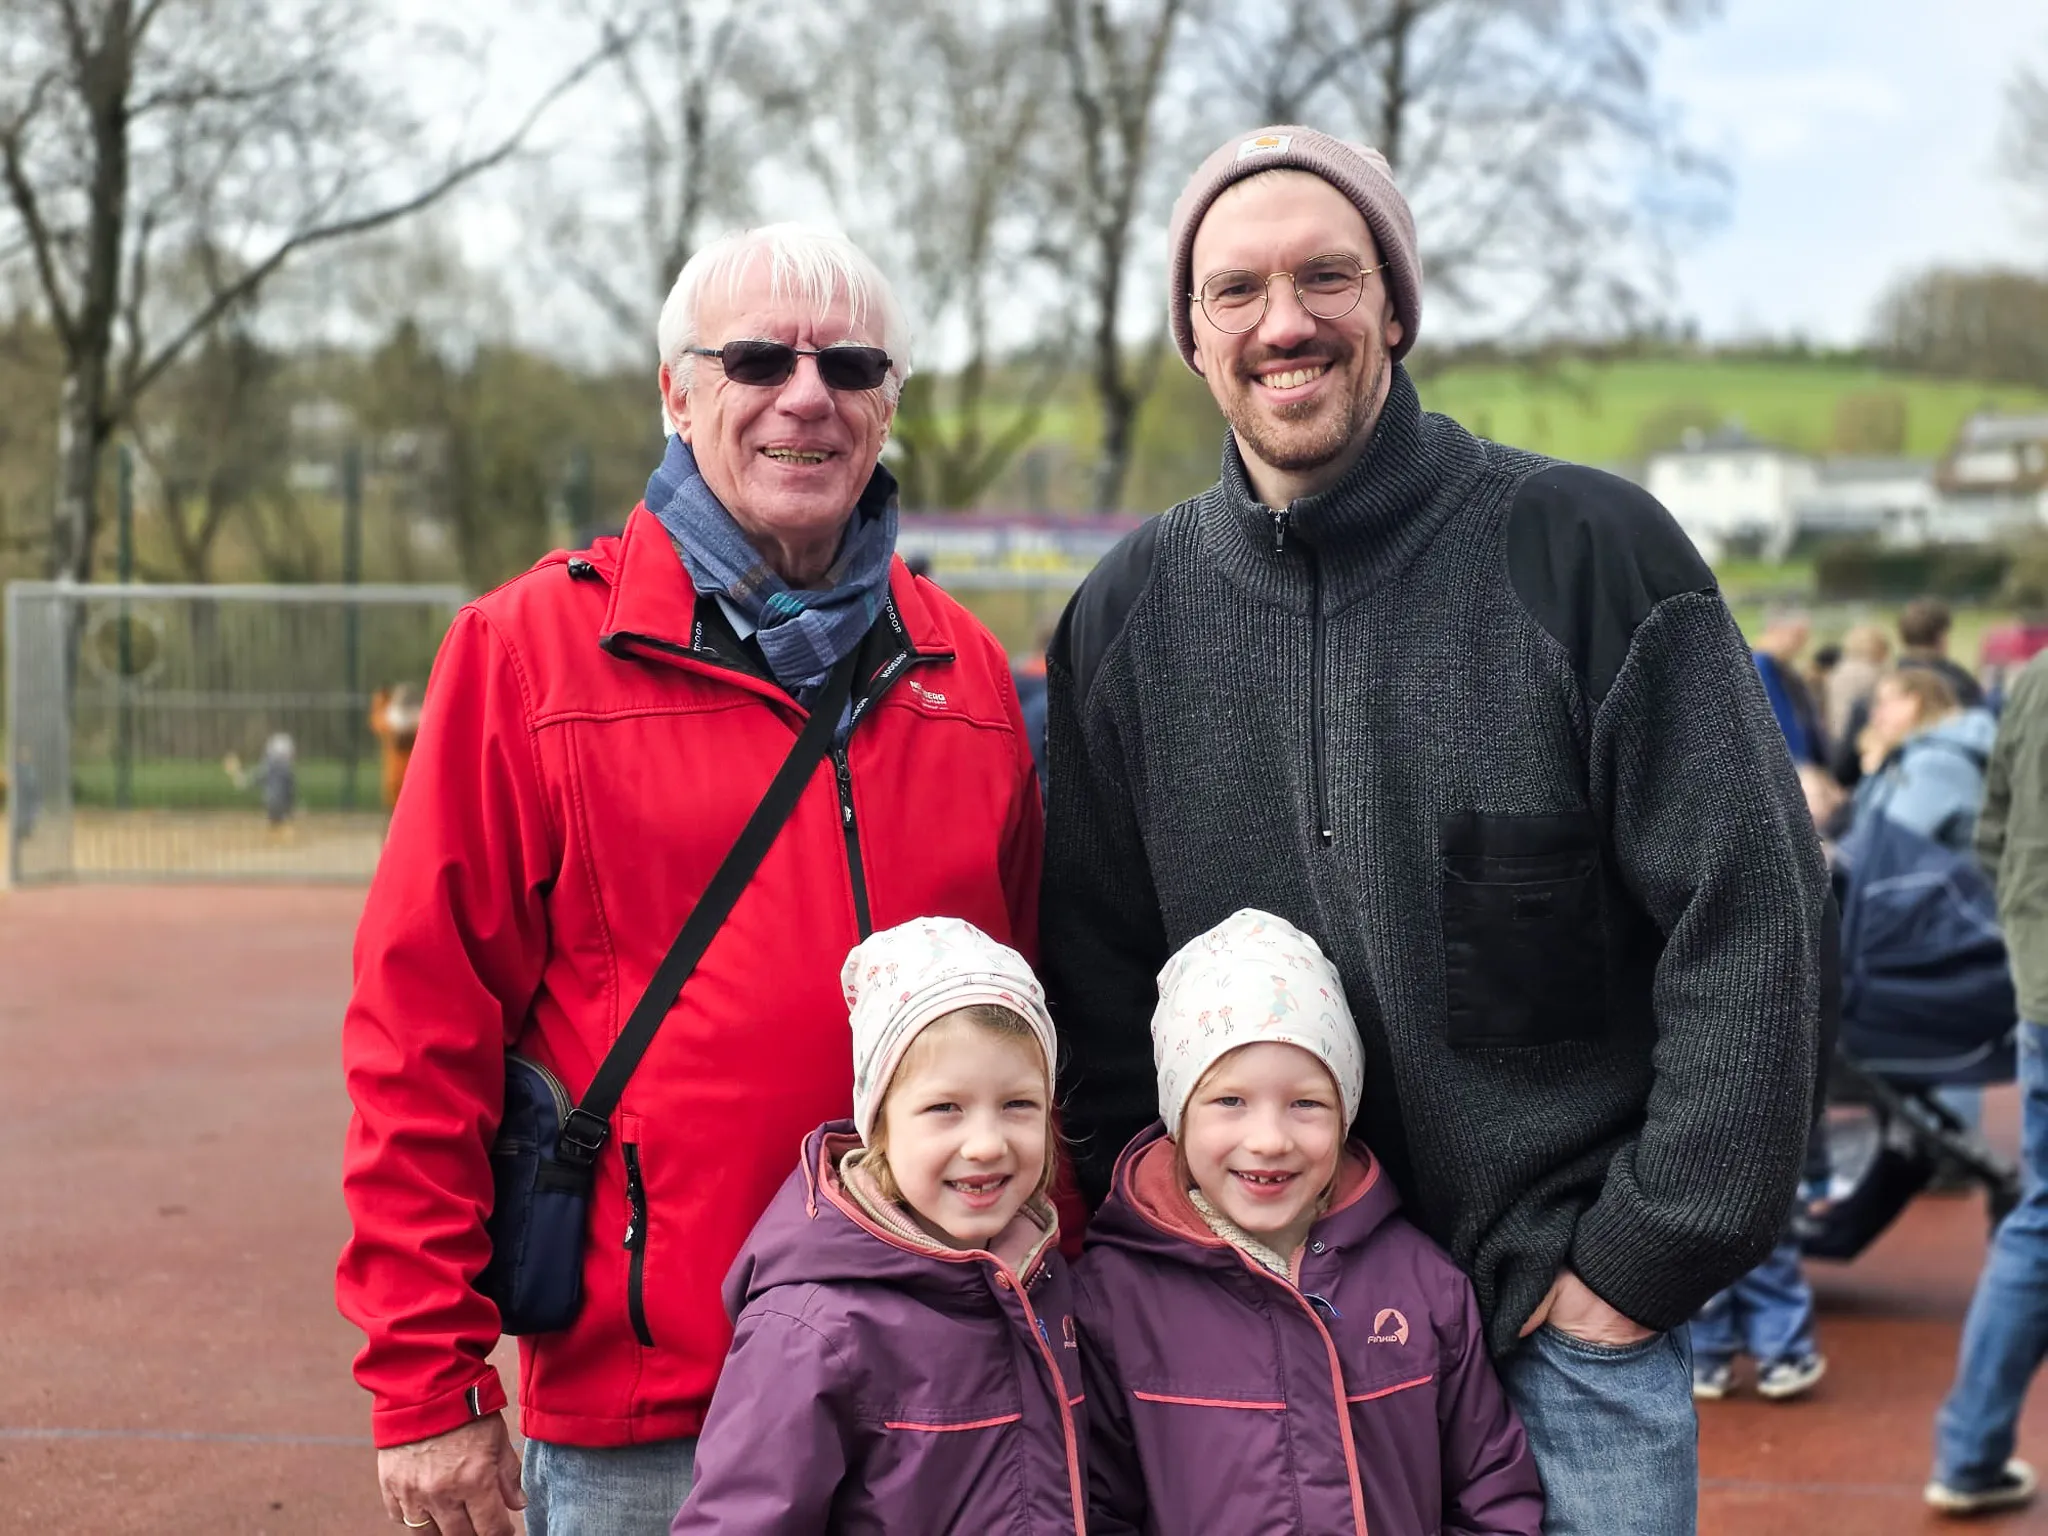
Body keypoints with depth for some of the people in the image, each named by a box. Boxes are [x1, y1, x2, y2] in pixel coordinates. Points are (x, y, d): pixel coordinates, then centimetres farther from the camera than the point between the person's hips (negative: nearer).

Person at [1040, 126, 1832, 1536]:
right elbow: (1092, 975, 11)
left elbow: (1750, 926, -9)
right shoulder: (1128, 614, 4)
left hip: (1571, 1321, -3)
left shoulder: (1585, 546, -7)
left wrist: (1641, 1260, -9)